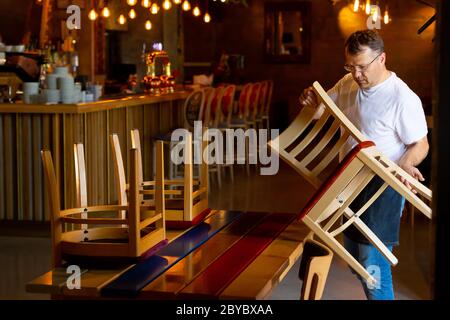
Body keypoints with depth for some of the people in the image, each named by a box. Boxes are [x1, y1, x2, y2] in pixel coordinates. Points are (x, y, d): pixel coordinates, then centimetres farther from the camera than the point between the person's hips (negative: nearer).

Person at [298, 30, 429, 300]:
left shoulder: (402, 98, -20)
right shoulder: (348, 83, 2)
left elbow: (421, 144, -13)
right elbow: (321, 109, 15)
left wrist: (406, 165, -34)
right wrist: (311, 100, -9)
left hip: (382, 187, -8)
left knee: (373, 266, -12)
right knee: (354, 260, 20)